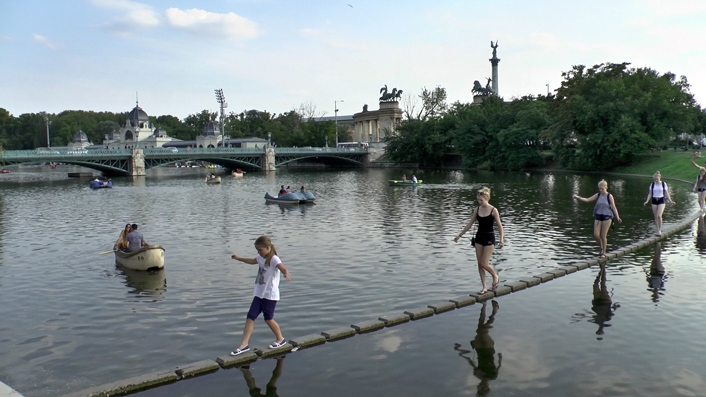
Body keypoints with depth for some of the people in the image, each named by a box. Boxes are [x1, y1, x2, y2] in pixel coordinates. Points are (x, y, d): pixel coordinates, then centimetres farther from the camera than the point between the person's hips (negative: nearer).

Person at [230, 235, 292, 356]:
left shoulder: (274, 259, -19)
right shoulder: (261, 257, 7)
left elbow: (283, 268, -38)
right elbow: (252, 261, 30)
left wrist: (286, 274, -61)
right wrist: (239, 258, 40)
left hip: (270, 295, -8)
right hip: (259, 294, 8)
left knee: (268, 318, 5)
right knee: (250, 317, 3)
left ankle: (280, 339, 27)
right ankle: (244, 344, 6)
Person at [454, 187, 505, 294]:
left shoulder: (493, 210, -10)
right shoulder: (477, 210, 3)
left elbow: (499, 226, -8)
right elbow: (470, 223, 10)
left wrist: (501, 239, -20)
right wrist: (460, 235, 10)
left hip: (489, 238, -5)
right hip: (479, 237, 5)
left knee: (484, 264, -9)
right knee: (479, 264, 5)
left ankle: (495, 276, 21)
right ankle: (484, 287, 14)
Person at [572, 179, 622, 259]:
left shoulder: (609, 196, -5)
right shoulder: (598, 195, 4)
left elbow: (613, 207, -6)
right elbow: (587, 200, 3)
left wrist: (617, 217, -15)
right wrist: (578, 197, -11)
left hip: (606, 217, -4)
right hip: (598, 216, 4)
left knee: (603, 236, 0)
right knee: (596, 235, -3)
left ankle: (603, 253, 14)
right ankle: (602, 248, 24)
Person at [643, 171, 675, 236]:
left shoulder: (664, 184, -1)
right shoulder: (652, 184, 3)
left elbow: (666, 193, 2)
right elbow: (650, 194, 4)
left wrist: (670, 201, -7)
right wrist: (647, 201, -10)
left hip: (661, 201, -2)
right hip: (654, 201, 2)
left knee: (659, 215, -16)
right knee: (656, 217, 5)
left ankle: (660, 230, -4)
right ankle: (657, 230, 14)